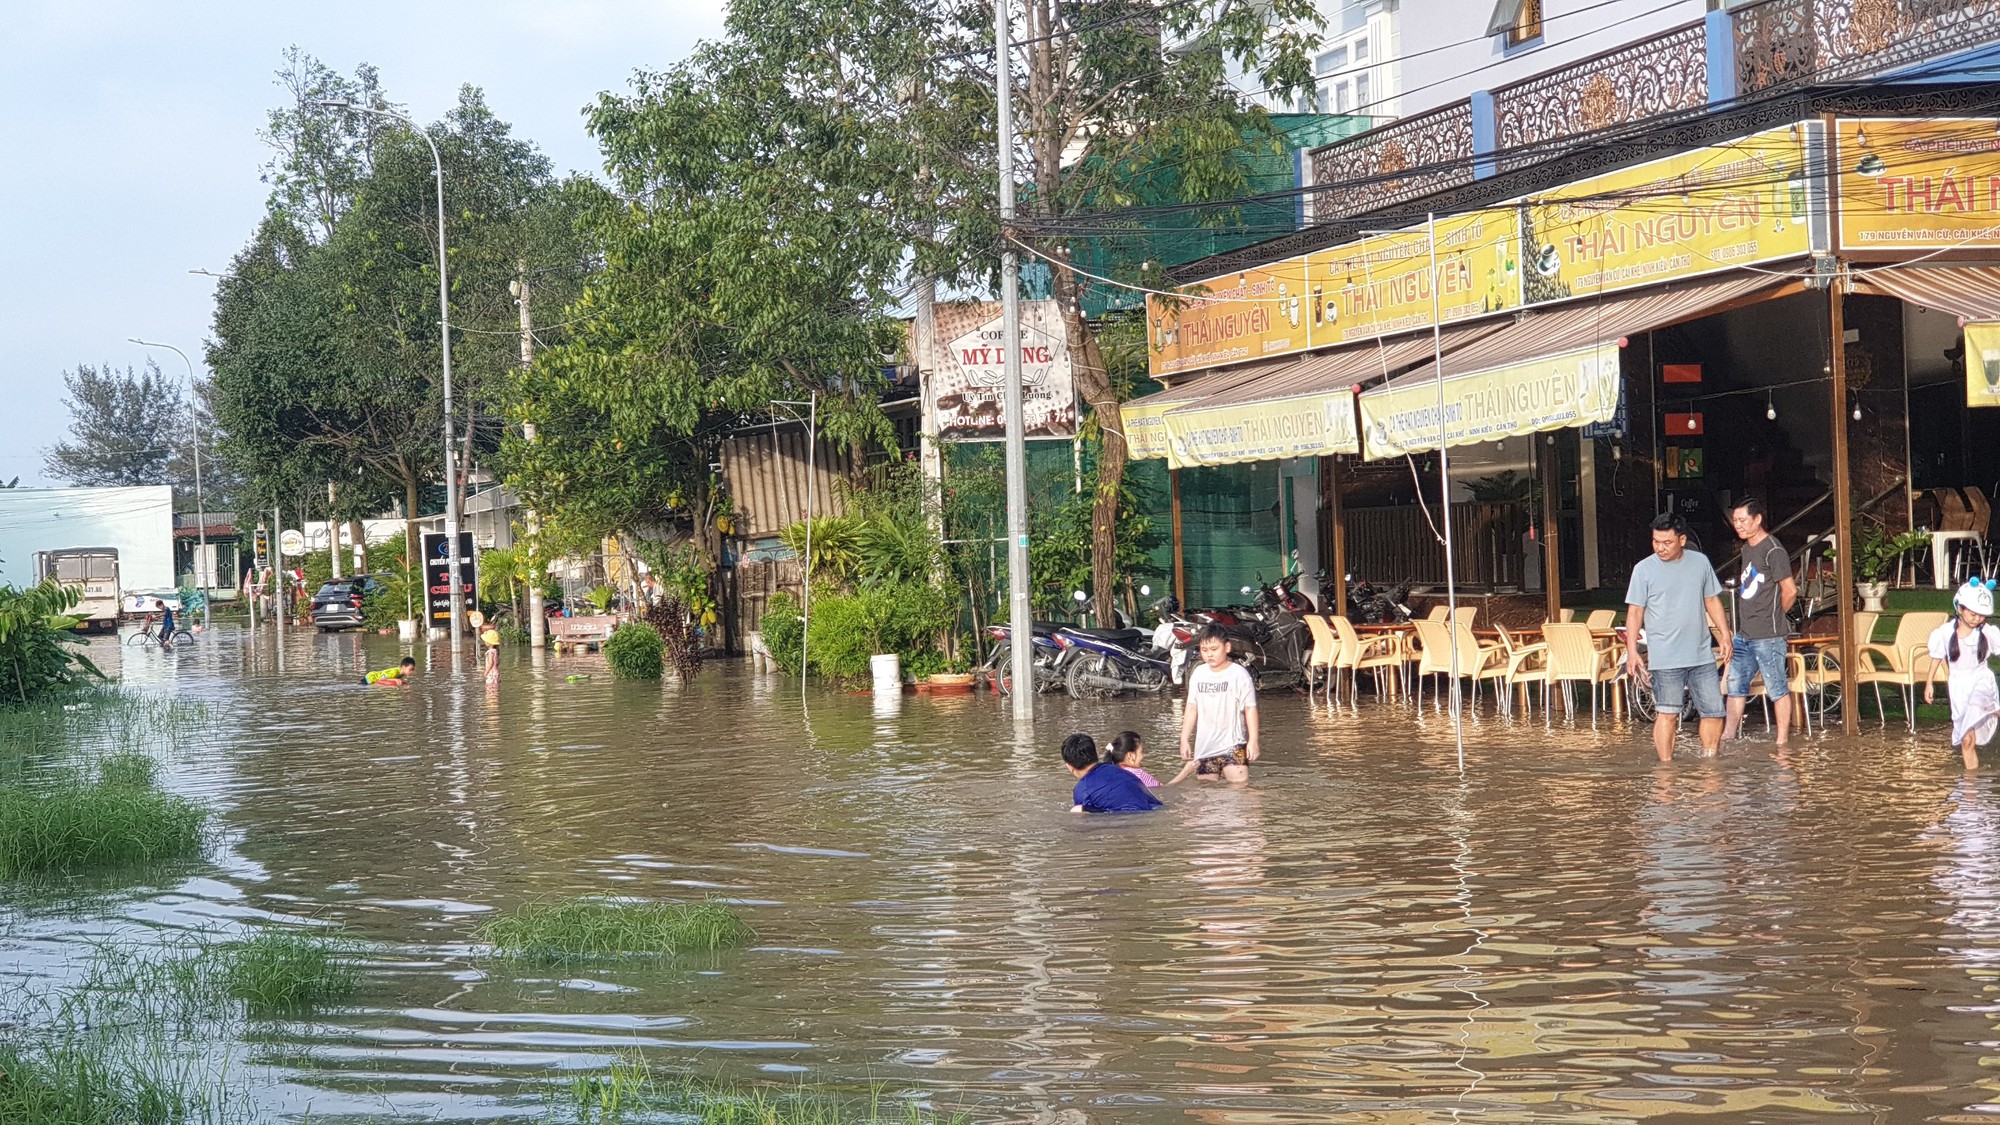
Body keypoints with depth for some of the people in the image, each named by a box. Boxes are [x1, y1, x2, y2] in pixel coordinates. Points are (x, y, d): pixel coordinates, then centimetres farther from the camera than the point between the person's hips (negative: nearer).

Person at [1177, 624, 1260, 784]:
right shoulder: (1198, 674, 8)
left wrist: (1253, 740, -11)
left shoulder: (1239, 674, -7)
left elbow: (1250, 709, -6)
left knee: (1240, 783, -17)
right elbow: (1191, 708, 14)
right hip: (1204, 746, 5)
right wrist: (1184, 739, 11)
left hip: (1232, 744, -5)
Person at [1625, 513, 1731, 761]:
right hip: (1665, 658, -4)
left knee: (1714, 711, 6)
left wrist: (1724, 636, 12)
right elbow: (1634, 612, -3)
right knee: (1667, 714, -4)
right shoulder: (1644, 569, -3)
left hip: (1702, 656, 4)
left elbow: (1712, 601, 17)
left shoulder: (1700, 562, 7)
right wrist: (1632, 651, -10)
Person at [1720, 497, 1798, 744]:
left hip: (1768, 634, -9)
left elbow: (1790, 591, -13)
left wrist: (1773, 617, 0)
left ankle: (1783, 741, 5)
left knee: (1777, 688, 0)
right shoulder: (1747, 548, 15)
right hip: (1744, 633, 9)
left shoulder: (1773, 550, -13)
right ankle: (1728, 735, 14)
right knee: (1735, 684, 9)